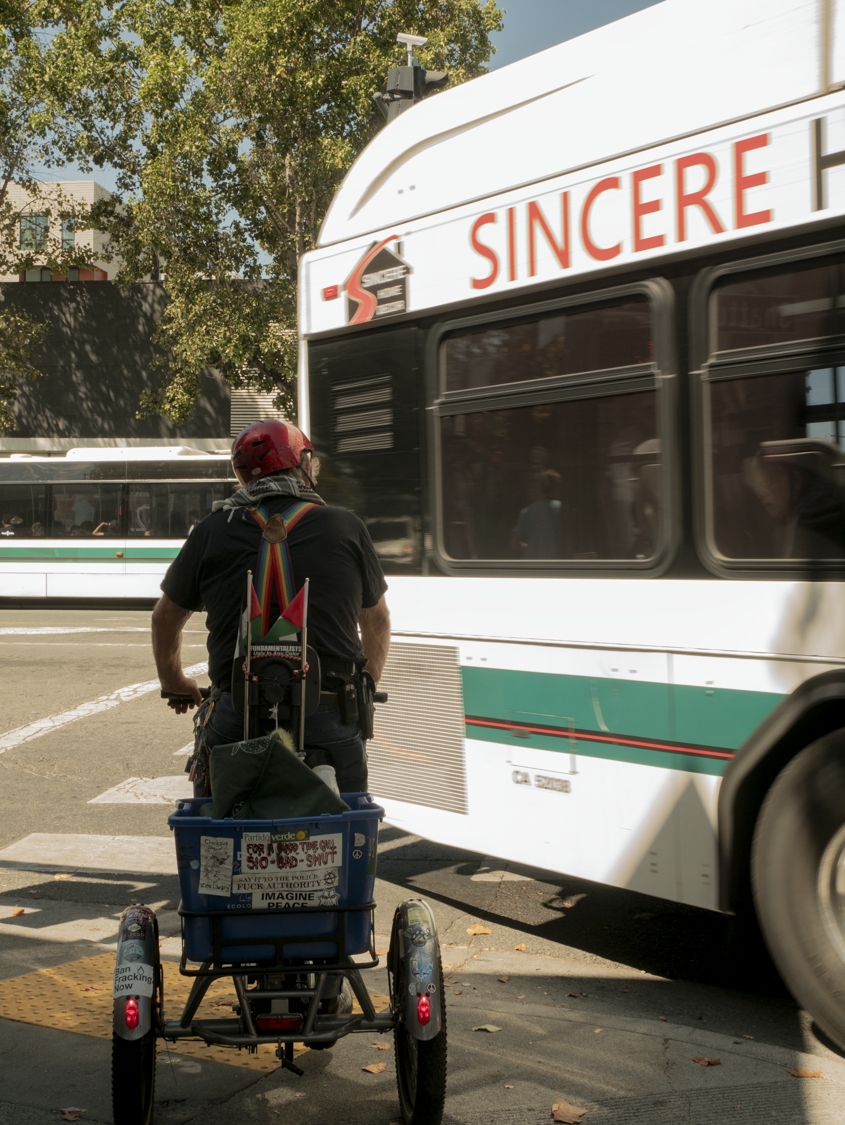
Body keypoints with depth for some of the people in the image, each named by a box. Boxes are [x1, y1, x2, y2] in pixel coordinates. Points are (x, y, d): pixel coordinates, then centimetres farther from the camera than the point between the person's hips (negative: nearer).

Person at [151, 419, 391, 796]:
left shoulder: (212, 532, 7)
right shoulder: (347, 528, 7)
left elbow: (166, 618, 20)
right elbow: (377, 619, 21)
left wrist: (174, 682, 38)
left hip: (238, 719, 0)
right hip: (331, 719, 0)